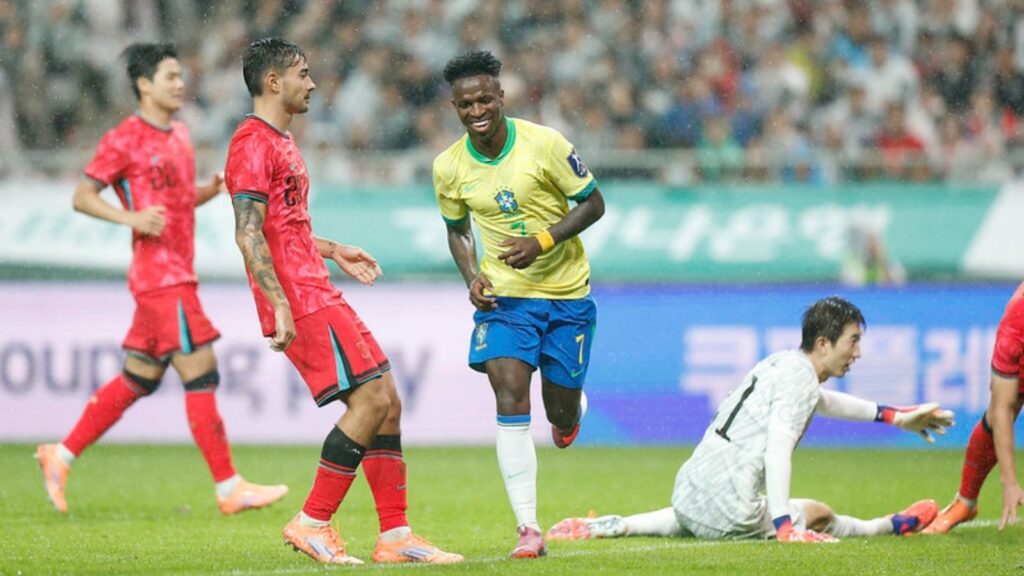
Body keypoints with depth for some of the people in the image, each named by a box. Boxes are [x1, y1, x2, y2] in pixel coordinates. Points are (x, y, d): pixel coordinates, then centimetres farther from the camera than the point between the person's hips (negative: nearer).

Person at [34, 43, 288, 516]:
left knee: (139, 379, 13)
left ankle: (60, 456, 22)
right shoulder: (125, 139, -9)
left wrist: (214, 188, 6)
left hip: (178, 275, 9)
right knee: (201, 374, -10)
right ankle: (229, 488, -8)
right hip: (158, 274, -9)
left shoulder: (179, 135, 17)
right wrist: (130, 217, -21)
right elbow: (82, 197, -7)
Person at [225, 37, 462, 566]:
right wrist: (280, 304, -25)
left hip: (319, 294, 10)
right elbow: (249, 234, -19)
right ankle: (312, 523, -8)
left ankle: (395, 534, 8)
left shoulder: (280, 141, 21)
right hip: (300, 301, -10)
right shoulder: (253, 144, -11)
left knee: (386, 402, 6)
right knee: (371, 398, -14)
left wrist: (334, 251, 31)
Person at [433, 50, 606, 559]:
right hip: (504, 295, 1)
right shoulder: (449, 167, -4)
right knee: (511, 400, -18)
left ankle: (569, 410, 46)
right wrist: (472, 277, -5)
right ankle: (528, 529, -17)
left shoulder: (544, 144, -14)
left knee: (561, 414, 4)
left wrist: (542, 241, -20)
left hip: (566, 293, -1)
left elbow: (593, 203, -7)